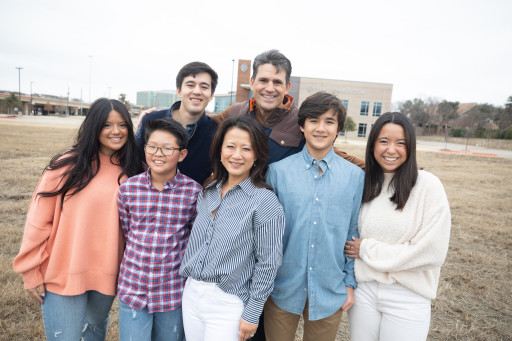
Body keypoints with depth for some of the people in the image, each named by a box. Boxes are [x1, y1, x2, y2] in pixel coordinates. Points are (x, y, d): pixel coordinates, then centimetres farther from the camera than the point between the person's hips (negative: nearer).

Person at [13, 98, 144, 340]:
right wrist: (31, 272, -4)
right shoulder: (68, 165, -11)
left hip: (108, 273, 4)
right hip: (64, 275, -3)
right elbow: (39, 220, -7)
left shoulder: (131, 170, -2)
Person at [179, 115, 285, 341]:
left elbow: (268, 263, -13)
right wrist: (189, 281, 12)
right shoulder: (207, 192, 3)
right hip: (191, 294, 6)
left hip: (229, 303, -5)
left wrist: (252, 313, -10)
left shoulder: (265, 202, -15)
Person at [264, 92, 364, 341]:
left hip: (330, 292, 1)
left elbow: (354, 233, 4)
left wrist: (350, 282, 4)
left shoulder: (355, 176, -3)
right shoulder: (277, 171, -7)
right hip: (283, 289, 0)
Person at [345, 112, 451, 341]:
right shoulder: (366, 184, 1)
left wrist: (368, 249, -12)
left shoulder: (428, 185, -12)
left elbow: (433, 252, -16)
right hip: (364, 290, 4)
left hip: (407, 297, -3)